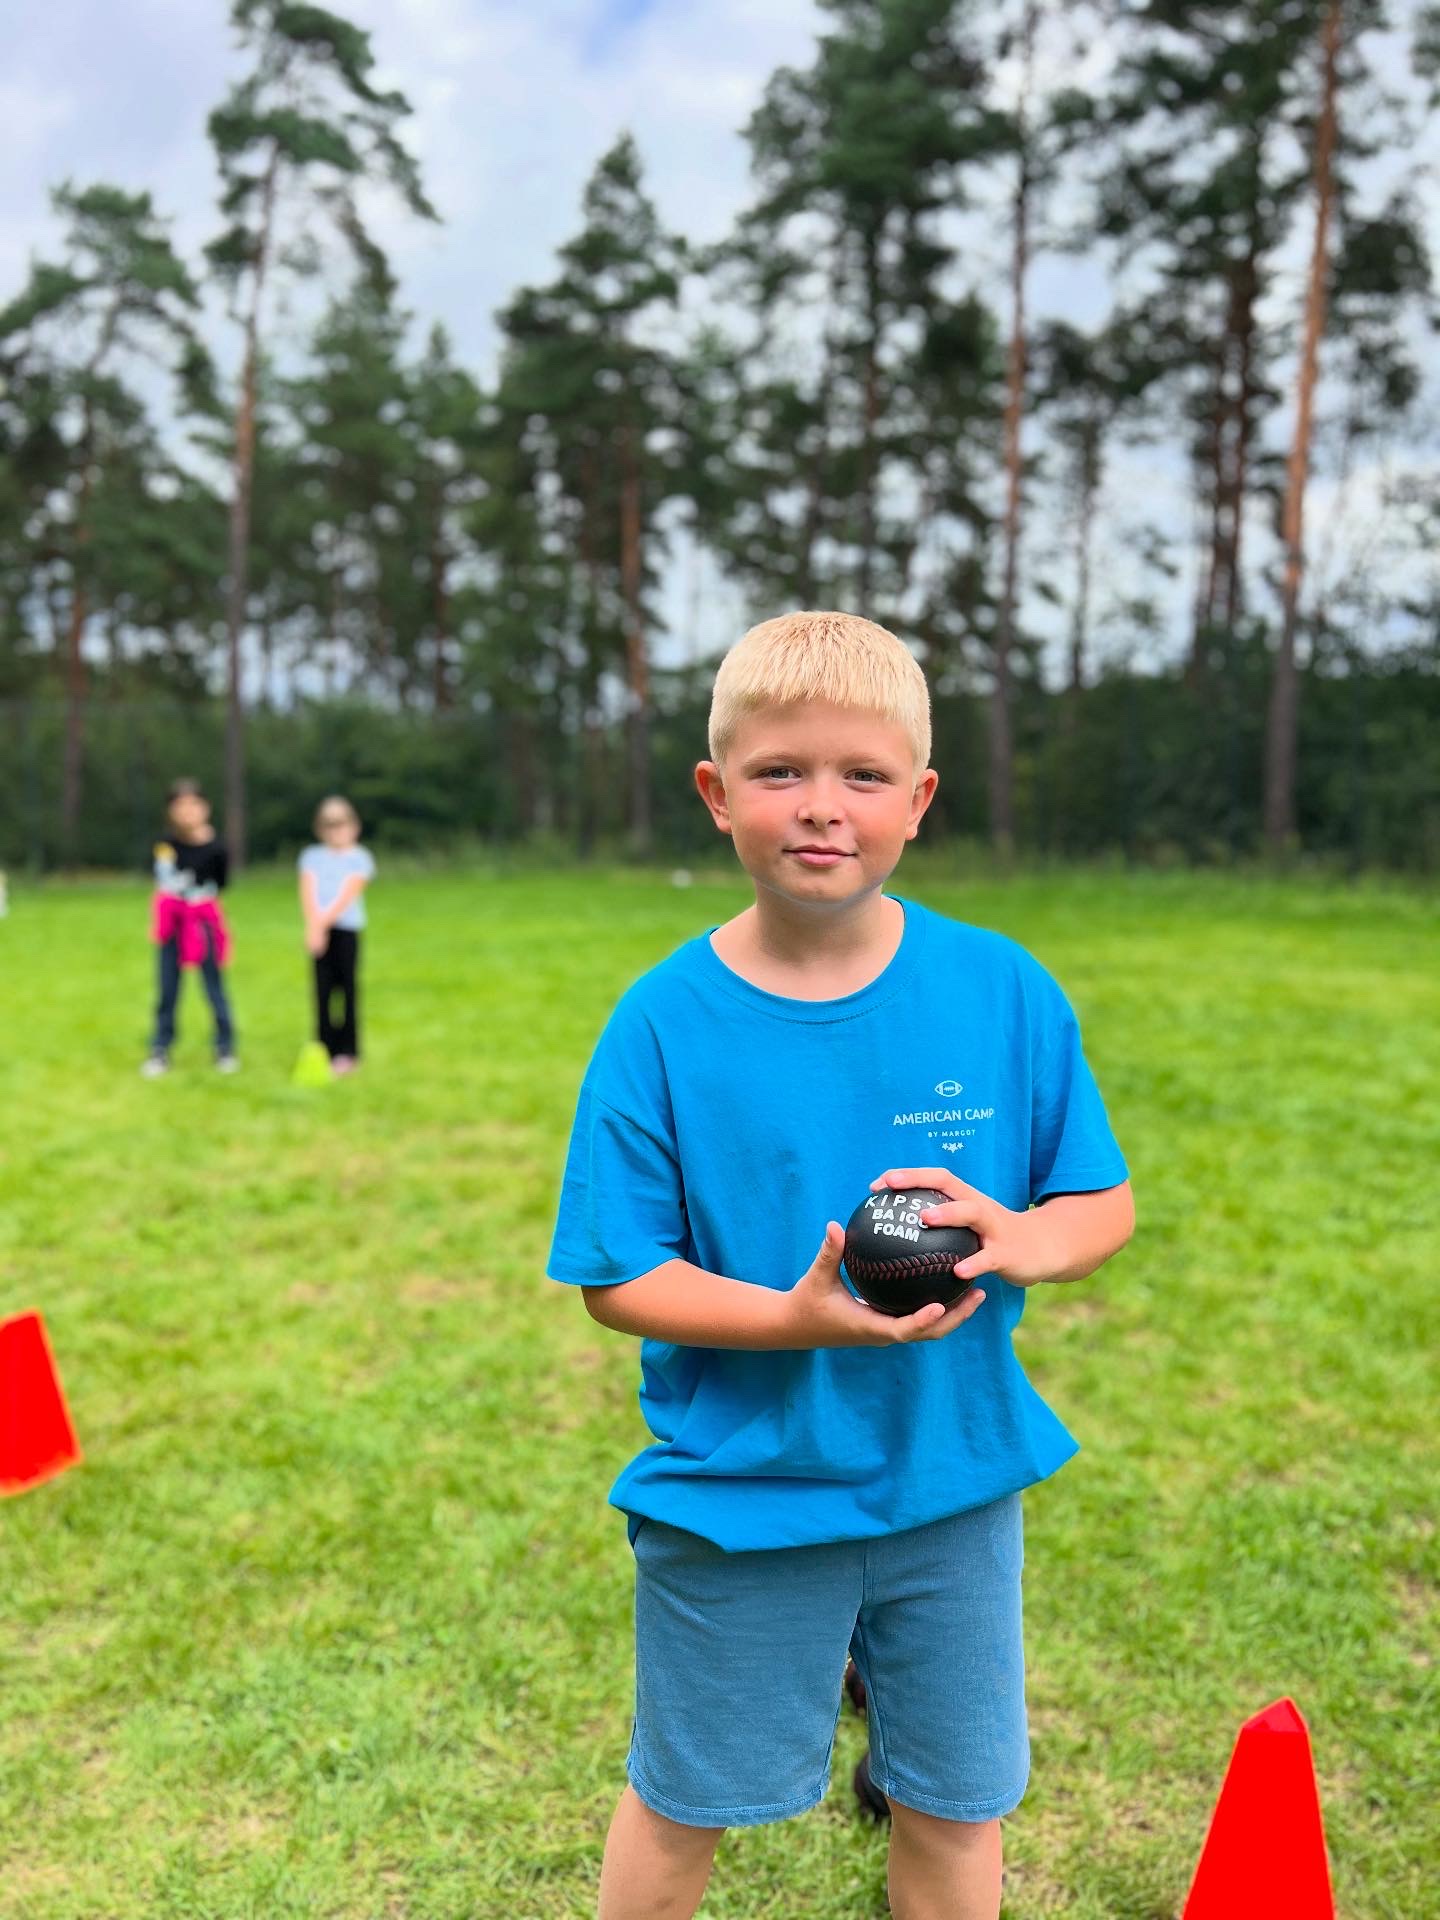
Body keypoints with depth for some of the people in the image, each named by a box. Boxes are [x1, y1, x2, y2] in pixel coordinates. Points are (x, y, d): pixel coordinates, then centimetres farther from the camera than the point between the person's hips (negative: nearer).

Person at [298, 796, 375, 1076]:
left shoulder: (358, 858, 2)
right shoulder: (312, 856, 10)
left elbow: (347, 895, -10)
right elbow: (307, 893, -2)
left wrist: (324, 921, -18)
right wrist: (313, 926, -18)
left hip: (346, 929, -3)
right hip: (319, 930, 3)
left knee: (347, 988, -1)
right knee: (323, 990, 4)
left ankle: (347, 1052, 4)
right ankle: (324, 1049, 9)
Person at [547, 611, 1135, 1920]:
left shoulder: (1005, 993, -9)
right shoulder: (665, 1023, -15)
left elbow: (1105, 1202, -1)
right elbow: (615, 1278, -12)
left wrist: (1022, 1240, -23)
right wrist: (800, 1319, -27)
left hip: (956, 1483, 2)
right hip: (739, 1496, -1)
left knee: (955, 1808, 21)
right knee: (684, 1805, 20)